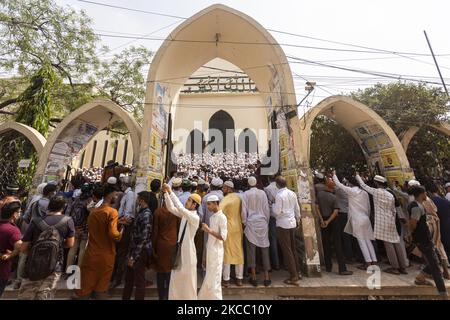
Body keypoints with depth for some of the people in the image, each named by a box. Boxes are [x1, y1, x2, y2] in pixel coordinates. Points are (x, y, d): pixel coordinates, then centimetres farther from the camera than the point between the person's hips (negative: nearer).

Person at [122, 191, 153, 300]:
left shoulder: (146, 215, -21)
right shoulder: (141, 212, 8)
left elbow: (143, 238, -22)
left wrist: (134, 256, -17)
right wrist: (131, 252, 15)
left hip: (141, 252, -9)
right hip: (134, 250, 9)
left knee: (139, 281, 8)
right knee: (129, 278, 24)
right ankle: (125, 298, 43)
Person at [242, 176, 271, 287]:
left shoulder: (246, 194, -6)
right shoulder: (262, 193, -1)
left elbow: (244, 210, -6)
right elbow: (267, 209, 2)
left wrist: (244, 223, 6)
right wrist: (267, 221, 13)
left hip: (251, 223, -1)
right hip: (262, 223, 2)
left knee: (251, 250, 7)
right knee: (264, 249, 11)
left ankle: (254, 277, 16)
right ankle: (266, 277, 19)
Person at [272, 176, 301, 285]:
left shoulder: (279, 195, -19)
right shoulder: (292, 193, 2)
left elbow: (277, 212, -18)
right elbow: (297, 208, 10)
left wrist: (273, 205, 1)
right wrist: (298, 219, 23)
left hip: (283, 224, -7)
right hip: (292, 223, 7)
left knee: (287, 250, 4)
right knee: (293, 248, 20)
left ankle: (293, 277, 13)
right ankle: (298, 272, 32)